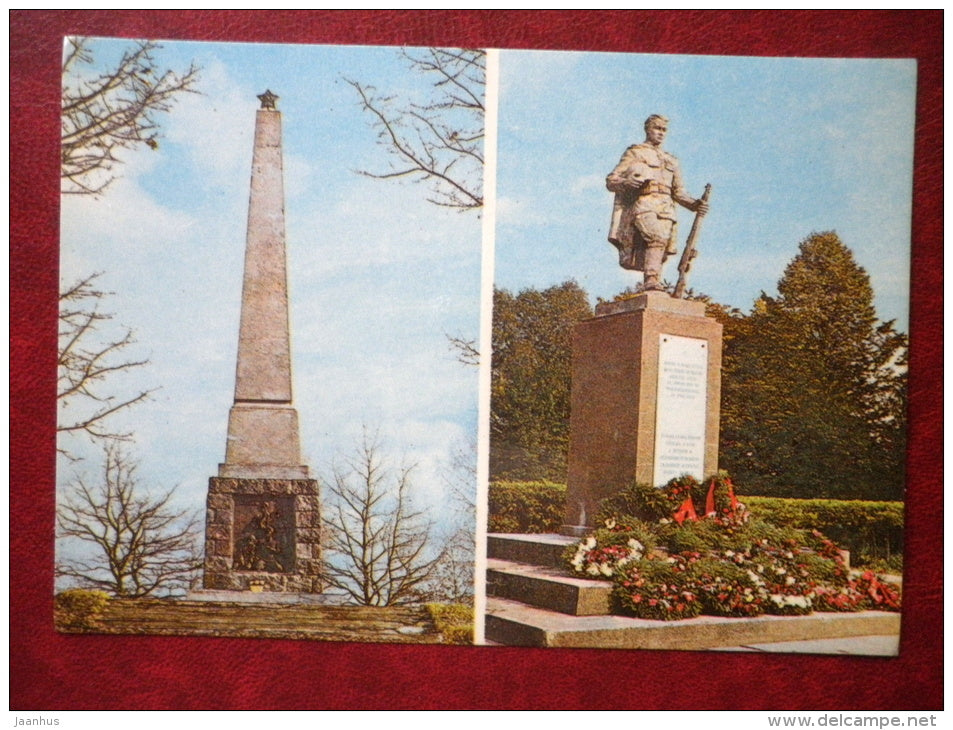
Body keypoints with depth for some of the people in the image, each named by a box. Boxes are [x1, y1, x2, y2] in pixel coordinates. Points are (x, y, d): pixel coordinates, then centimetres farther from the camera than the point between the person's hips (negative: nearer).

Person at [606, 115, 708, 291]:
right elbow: (611, 180, 8)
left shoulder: (671, 160, 31)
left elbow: (678, 192, 28)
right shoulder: (634, 153, 16)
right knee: (657, 237, -31)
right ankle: (652, 280, -36)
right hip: (642, 204, -5)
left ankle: (651, 286, -14)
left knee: (660, 250, -12)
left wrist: (694, 204, 9)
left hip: (665, 209, 5)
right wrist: (626, 182, -14)